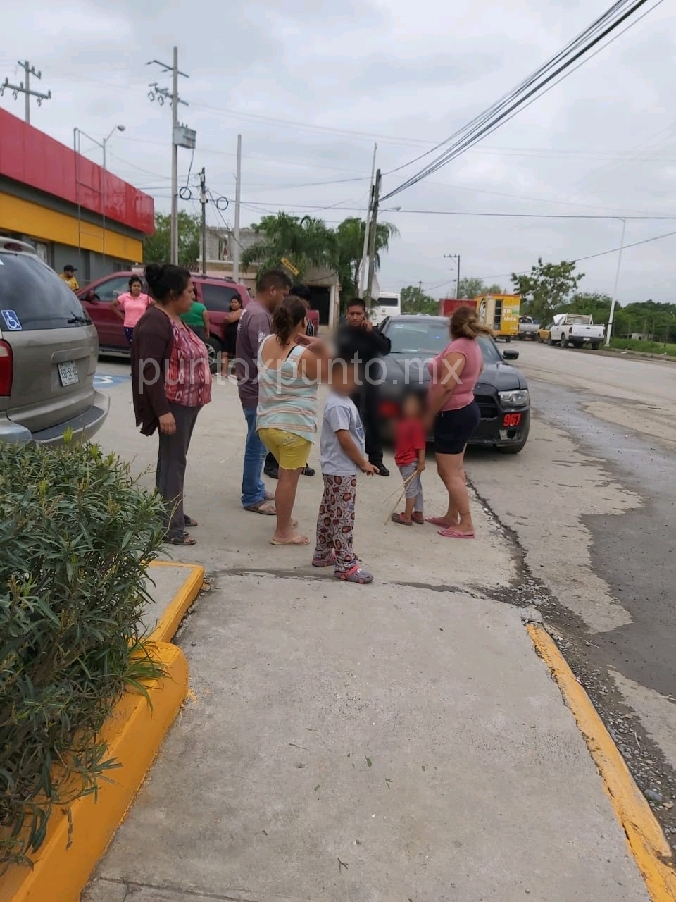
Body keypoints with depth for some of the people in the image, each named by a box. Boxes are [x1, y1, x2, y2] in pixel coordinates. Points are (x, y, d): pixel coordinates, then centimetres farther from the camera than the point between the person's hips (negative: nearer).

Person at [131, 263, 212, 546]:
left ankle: (174, 513, 27)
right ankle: (171, 527, 0)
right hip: (173, 405, -10)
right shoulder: (156, 322, -17)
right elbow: (151, 370, -22)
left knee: (176, 459, 16)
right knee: (172, 462, -6)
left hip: (187, 402, 10)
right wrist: (162, 411, -25)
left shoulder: (173, 319, 13)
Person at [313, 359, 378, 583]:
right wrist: (363, 463, -14)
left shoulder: (345, 401, 12)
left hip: (341, 470, 11)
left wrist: (361, 460, 16)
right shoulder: (338, 406, -20)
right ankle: (346, 565, 1)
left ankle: (322, 554, 30)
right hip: (340, 471, -11)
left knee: (329, 513, 18)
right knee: (343, 517, -5)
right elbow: (344, 439, -23)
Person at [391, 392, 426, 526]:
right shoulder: (402, 421, 10)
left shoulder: (417, 423, -19)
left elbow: (421, 444, -22)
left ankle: (407, 517, 7)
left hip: (410, 462, -10)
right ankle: (419, 514, 29)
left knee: (411, 488, -1)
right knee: (416, 487, 17)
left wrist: (421, 462, -23)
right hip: (403, 461, 10)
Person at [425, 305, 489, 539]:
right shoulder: (474, 347, 10)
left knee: (449, 473, -4)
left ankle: (466, 525, 0)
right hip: (465, 410, 10)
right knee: (455, 470, 16)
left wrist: (429, 415, -17)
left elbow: (446, 387, -26)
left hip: (454, 415, -10)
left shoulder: (457, 349, -20)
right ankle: (452, 517, 25)